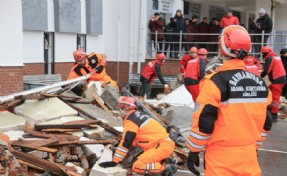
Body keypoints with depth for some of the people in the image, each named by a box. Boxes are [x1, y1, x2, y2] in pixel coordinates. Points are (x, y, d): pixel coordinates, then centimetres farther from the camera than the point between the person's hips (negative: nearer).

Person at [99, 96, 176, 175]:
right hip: (165, 142, 10)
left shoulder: (130, 121, -10)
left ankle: (166, 168, -14)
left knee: (137, 167, -19)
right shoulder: (137, 115, 17)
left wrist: (114, 161, -9)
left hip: (163, 146, -10)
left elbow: (125, 143, -13)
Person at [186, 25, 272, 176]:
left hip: (221, 156, -5)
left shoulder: (216, 81, -15)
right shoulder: (260, 82, 3)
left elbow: (203, 123, -15)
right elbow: (266, 122, 10)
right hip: (249, 154, 5)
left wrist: (194, 151, -4)